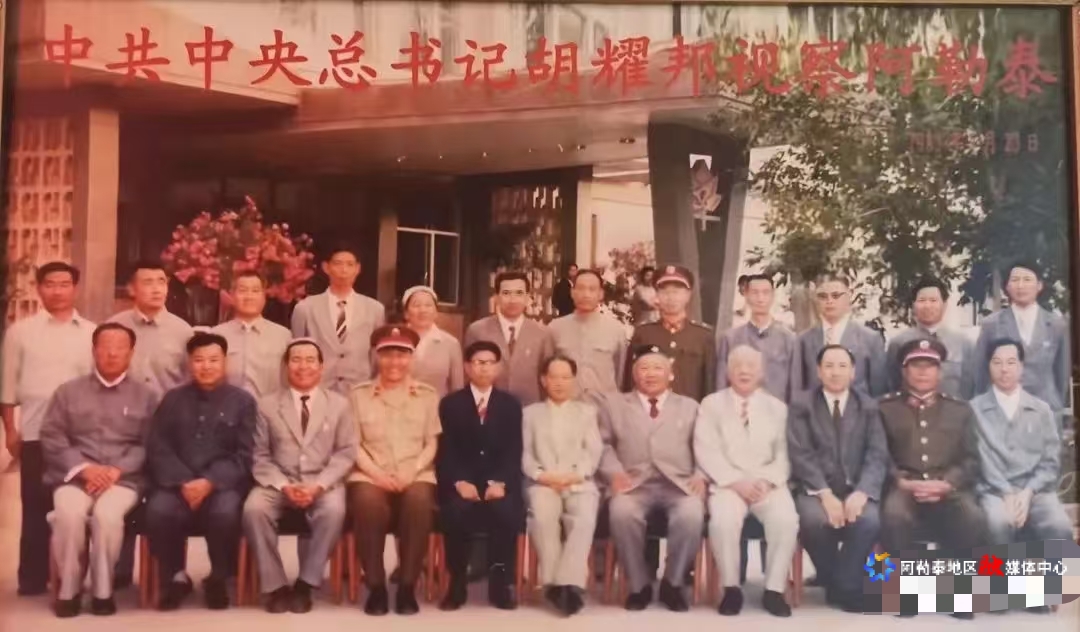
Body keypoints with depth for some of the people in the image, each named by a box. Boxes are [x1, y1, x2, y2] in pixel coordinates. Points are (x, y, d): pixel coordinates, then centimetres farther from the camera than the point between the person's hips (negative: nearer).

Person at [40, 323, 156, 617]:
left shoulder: (143, 396, 12)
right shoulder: (68, 391, 14)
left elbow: (147, 445, 3)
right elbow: (51, 437, 4)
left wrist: (117, 470, -13)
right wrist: (84, 468, -10)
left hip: (124, 479, -1)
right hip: (76, 476, 1)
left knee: (108, 514, -33)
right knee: (68, 513, -31)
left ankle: (103, 590, -14)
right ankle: (68, 589, -12)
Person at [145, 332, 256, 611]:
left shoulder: (242, 401, 9)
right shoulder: (173, 399, 15)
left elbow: (244, 455, 0)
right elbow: (158, 449, 5)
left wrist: (210, 482, -16)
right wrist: (183, 483, -13)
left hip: (223, 483, -2)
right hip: (178, 483, 2)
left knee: (224, 512, -34)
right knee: (159, 510, -30)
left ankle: (218, 579, -5)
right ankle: (176, 577, -3)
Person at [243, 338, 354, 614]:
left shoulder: (339, 404, 9)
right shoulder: (267, 405, 8)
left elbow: (345, 453, 2)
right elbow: (260, 456, 3)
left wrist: (319, 486, -14)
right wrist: (284, 486, -14)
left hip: (322, 483, 0)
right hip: (278, 482, 1)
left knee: (334, 510, -33)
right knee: (254, 508, -30)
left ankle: (306, 582, -15)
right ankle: (275, 585, -15)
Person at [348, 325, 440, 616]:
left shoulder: (428, 395, 12)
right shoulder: (359, 394, 11)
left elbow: (431, 444, 6)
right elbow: (354, 445, 4)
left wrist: (410, 473, -10)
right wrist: (378, 474, -11)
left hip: (415, 474, 0)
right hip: (370, 475, 0)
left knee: (419, 500, -34)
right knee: (368, 501, -35)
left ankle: (407, 586, -21)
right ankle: (376, 586, -20)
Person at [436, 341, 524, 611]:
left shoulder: (511, 405, 12)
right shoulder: (450, 404, 10)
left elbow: (514, 451, 2)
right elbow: (445, 450, 1)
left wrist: (500, 482, -16)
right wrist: (460, 482, -17)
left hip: (498, 483, 1)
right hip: (461, 483, 0)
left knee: (507, 512, -31)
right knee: (456, 511, -32)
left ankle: (501, 583, -16)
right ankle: (457, 584, -17)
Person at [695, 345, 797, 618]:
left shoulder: (777, 407, 16)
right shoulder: (711, 404, 9)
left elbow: (783, 453, 6)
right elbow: (706, 452, -2)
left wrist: (768, 480, -13)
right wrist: (736, 481, -15)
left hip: (767, 483, 2)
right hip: (727, 483, -2)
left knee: (786, 519, -29)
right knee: (723, 520, -33)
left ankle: (774, 590, -12)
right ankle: (731, 588, -12)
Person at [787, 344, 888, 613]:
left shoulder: (869, 407, 11)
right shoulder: (801, 405, 5)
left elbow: (878, 456, 0)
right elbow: (801, 455, -5)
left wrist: (861, 493, -18)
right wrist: (825, 494, -20)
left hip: (856, 488, 1)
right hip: (816, 489, -1)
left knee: (869, 520, -31)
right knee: (814, 520, -33)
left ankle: (845, 586, -8)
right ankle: (834, 581, -3)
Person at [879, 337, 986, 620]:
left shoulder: (961, 410, 20)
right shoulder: (886, 408, 15)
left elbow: (971, 460, 10)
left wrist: (945, 484, -9)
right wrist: (903, 482, -13)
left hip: (950, 489, 1)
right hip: (904, 487, -1)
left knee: (974, 519, -31)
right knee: (893, 515, -36)